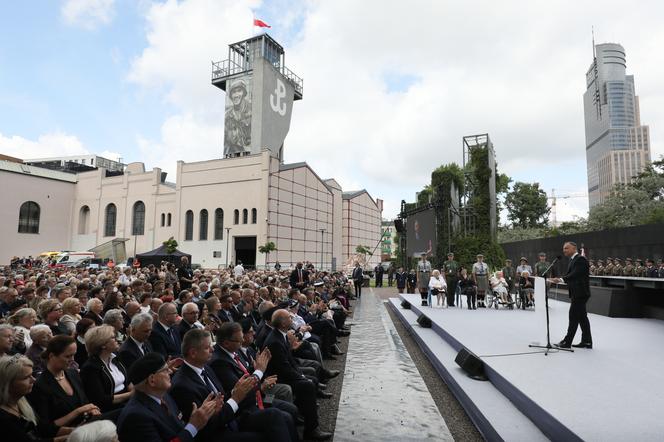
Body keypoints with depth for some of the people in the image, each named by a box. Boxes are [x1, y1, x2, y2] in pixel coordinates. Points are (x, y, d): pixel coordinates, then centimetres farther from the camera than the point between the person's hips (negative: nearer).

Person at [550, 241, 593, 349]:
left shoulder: (580, 259, -14)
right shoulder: (573, 260, 16)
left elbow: (575, 274, -25)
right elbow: (570, 275, 15)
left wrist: (561, 279, -34)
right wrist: (559, 279, 1)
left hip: (580, 293, -10)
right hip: (577, 293, 10)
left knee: (573, 317, -6)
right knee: (582, 317, 13)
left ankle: (567, 341, -2)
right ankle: (587, 341, 20)